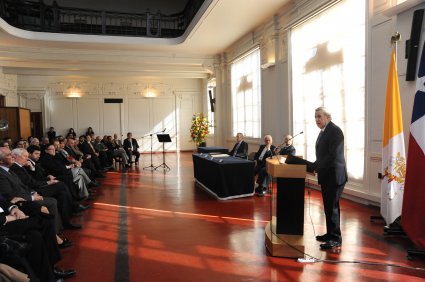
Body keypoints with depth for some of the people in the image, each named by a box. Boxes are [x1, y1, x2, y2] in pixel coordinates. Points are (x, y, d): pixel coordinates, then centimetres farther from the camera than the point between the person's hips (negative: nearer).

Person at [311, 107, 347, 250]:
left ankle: (335, 239, 6)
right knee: (329, 206, 16)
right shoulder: (324, 131, 15)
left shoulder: (335, 131, -15)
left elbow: (333, 155, -22)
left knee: (332, 206, -4)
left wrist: (314, 166, -20)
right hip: (326, 175, 9)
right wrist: (316, 166, 4)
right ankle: (330, 234, 28)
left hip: (334, 176, -9)